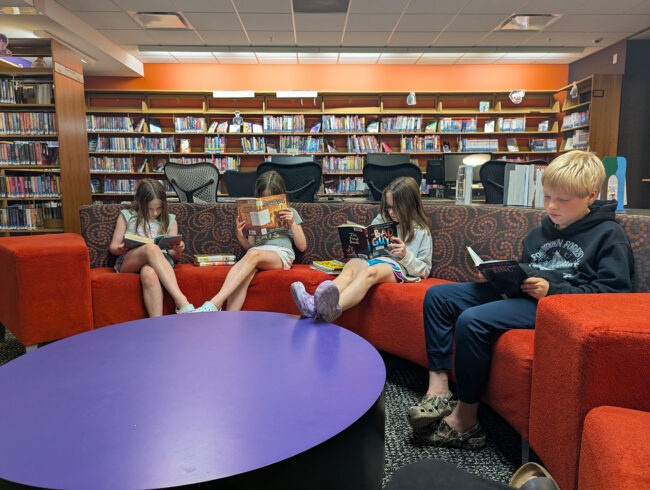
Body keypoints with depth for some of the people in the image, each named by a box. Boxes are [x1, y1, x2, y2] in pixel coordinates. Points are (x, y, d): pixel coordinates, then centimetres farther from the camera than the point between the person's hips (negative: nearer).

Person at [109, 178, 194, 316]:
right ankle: (182, 303, -51)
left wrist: (178, 251, -8)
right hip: (128, 261, -1)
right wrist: (120, 249, -10)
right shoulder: (126, 216, 19)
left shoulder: (169, 220, 21)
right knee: (151, 248, -38)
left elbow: (173, 256, 18)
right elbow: (113, 247, 16)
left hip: (160, 261, 1)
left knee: (149, 274, -40)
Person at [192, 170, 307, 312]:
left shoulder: (290, 213, 18)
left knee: (254, 255, -37)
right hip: (258, 252, 3)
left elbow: (302, 247, 11)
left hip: (281, 254, -3)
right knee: (245, 275, -35)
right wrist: (240, 236, 3)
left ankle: (215, 303, -48)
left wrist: (292, 223, -3)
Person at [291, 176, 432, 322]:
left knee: (370, 271, -40)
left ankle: (334, 306, -69)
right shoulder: (381, 219, 25)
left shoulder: (421, 231, 12)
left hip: (396, 267, -4)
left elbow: (425, 271, 9)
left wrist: (406, 255, -8)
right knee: (351, 264, -34)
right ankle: (315, 304, -61)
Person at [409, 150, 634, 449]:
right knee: (437, 296, -4)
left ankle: (464, 419, -15)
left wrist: (553, 289, -19)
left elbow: (615, 291, -9)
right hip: (520, 293, 9)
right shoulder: (543, 232, 23)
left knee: (472, 320, -31)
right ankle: (438, 388, -9)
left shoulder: (609, 234, 1)